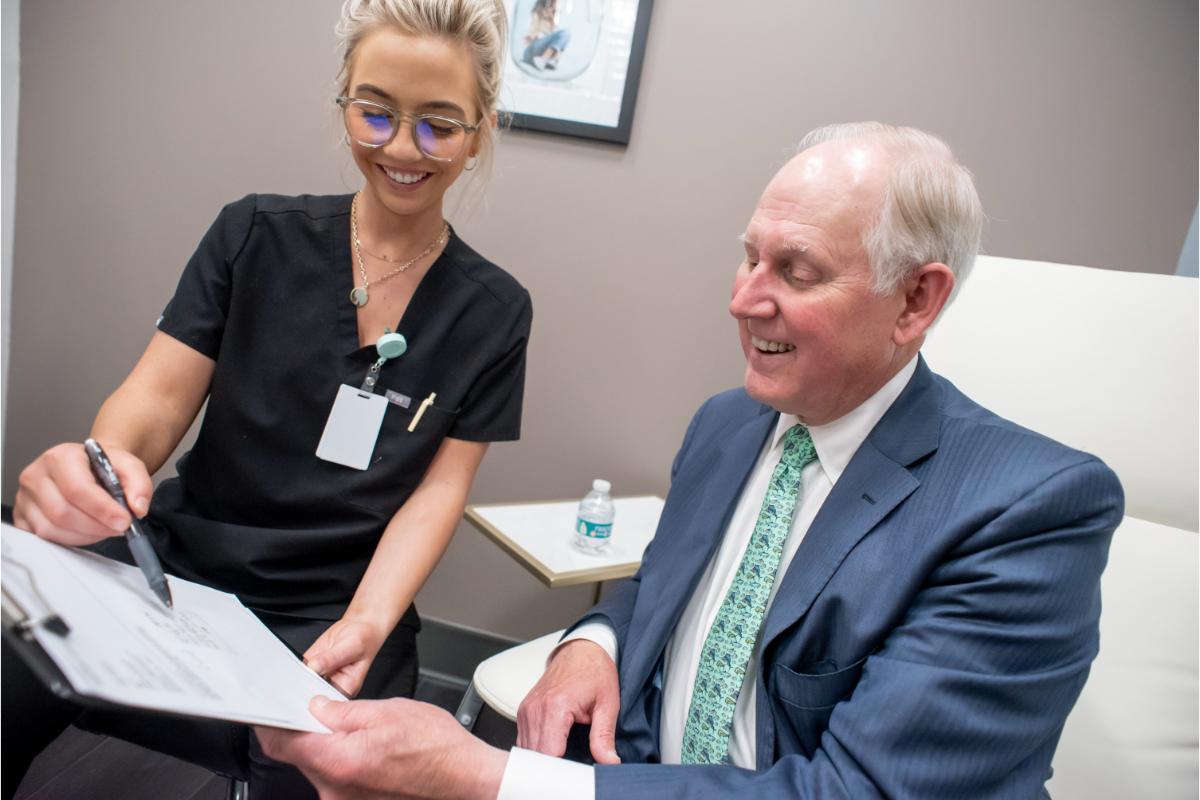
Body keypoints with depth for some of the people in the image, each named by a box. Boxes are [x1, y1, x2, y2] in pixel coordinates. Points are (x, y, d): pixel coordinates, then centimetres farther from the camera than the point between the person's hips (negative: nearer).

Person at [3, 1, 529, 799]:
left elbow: (439, 489, -1)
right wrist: (99, 466, -24)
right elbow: (157, 396, 0)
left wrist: (367, 623, -18)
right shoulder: (255, 235, 4)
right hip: (175, 567, 2)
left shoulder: (494, 311, 1)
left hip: (329, 617, -1)